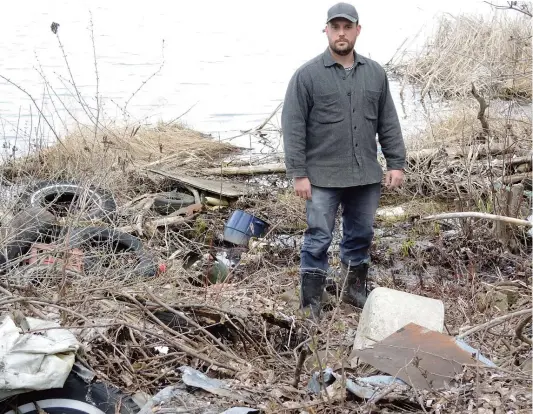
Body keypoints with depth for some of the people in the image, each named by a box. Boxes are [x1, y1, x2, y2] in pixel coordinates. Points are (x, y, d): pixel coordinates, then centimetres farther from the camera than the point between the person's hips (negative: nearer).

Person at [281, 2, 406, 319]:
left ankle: (354, 289, 31)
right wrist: (299, 173, -12)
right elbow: (293, 127, -8)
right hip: (323, 177, -4)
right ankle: (311, 302, 9)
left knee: (361, 236, 14)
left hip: (366, 175, 4)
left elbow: (389, 123, 11)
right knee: (319, 239, 0)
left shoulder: (376, 73, 8)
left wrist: (396, 163, 6)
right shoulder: (307, 75, -6)